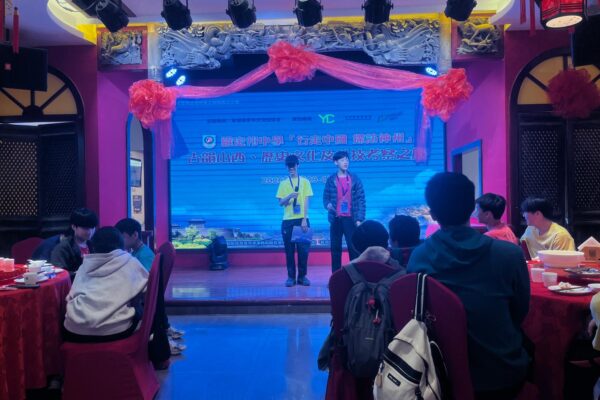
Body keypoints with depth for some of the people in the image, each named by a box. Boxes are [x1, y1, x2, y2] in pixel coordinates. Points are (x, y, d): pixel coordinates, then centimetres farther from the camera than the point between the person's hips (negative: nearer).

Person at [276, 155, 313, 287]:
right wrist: (290, 196, -16)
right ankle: (291, 277, 10)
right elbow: (280, 203, 4)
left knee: (303, 249, -1)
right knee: (289, 250, 2)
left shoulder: (305, 182, 6)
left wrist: (304, 219, -9)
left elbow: (306, 202, 0)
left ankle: (302, 276, 11)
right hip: (287, 221, 1)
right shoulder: (283, 184, 9)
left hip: (302, 220, -1)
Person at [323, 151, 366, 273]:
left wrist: (359, 219, -6)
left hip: (351, 218, -1)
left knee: (353, 248, -3)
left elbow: (361, 200, 2)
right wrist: (327, 205, -16)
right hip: (336, 219, 1)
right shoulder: (331, 180, 5)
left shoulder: (355, 179, 4)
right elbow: (325, 198, 8)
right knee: (335, 249, 7)